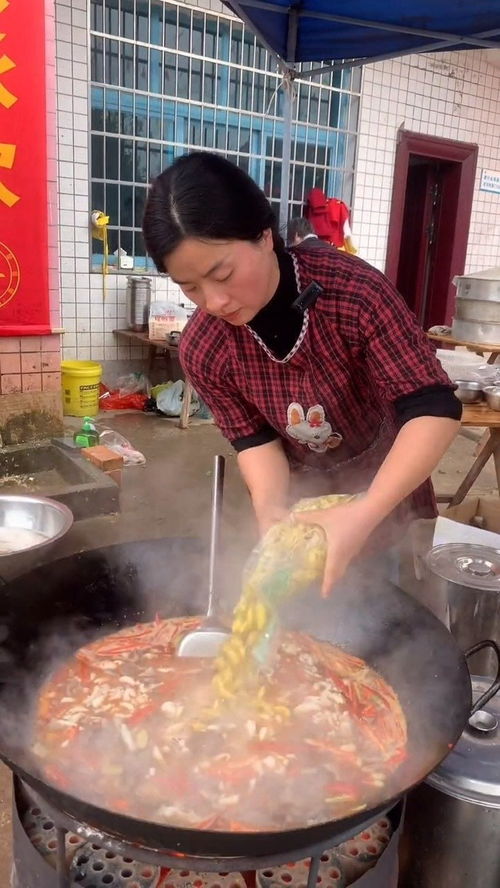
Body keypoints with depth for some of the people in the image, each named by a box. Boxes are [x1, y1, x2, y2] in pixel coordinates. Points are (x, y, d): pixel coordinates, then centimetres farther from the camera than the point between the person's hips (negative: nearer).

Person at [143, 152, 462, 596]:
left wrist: (365, 514, -49)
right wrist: (270, 506, -36)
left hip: (387, 490, -2)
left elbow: (433, 407, -35)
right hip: (301, 497, 3)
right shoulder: (201, 349, -23)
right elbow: (254, 438, -14)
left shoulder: (355, 290, -33)